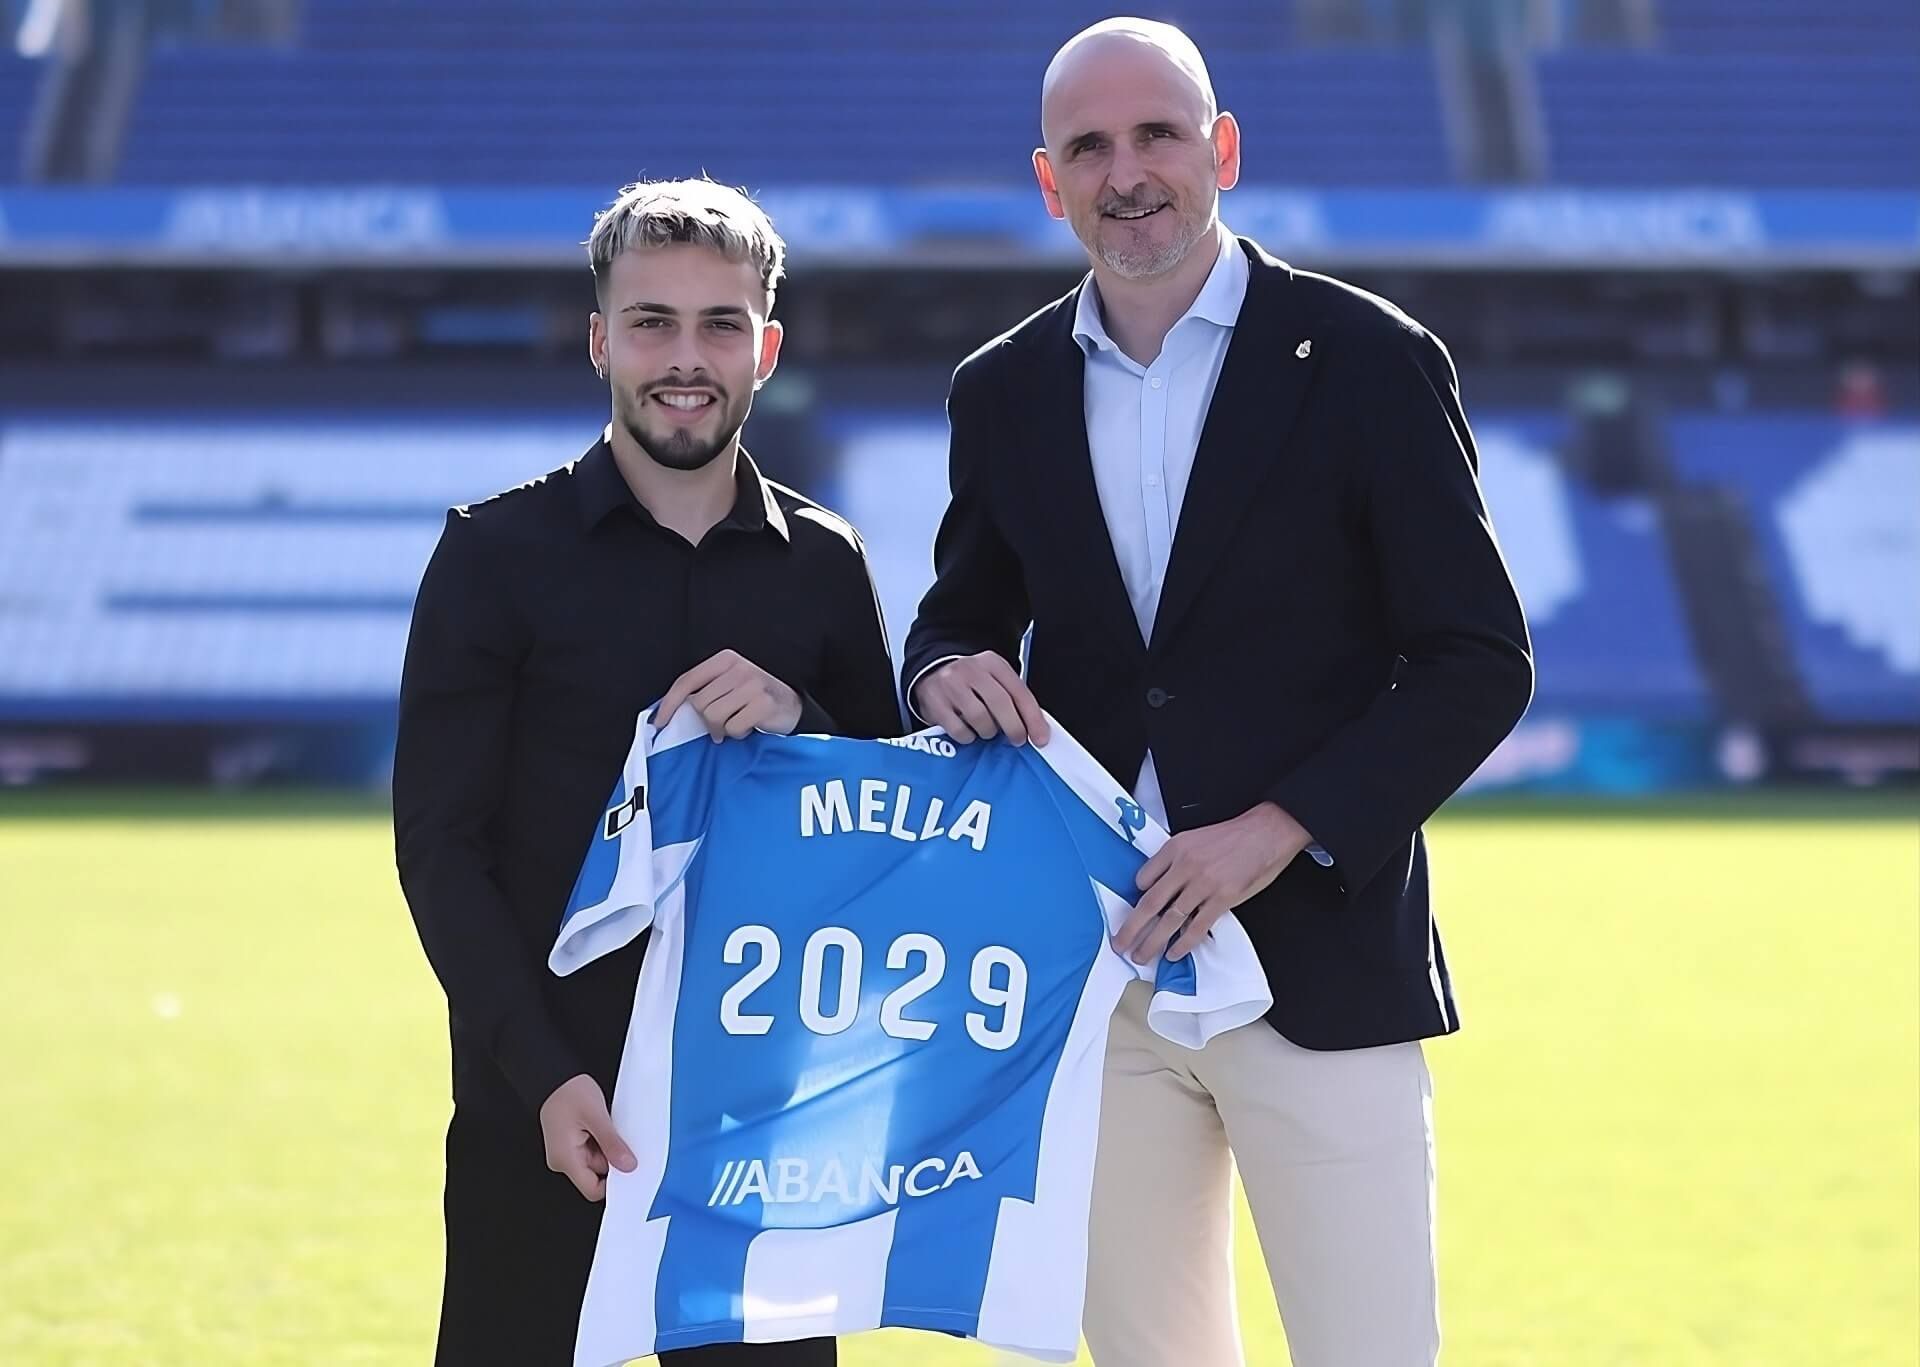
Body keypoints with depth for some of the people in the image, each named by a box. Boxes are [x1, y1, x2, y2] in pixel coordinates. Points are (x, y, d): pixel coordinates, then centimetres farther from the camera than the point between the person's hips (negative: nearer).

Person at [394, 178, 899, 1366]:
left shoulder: (823, 566, 8)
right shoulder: (499, 555, -1)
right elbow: (441, 850, -4)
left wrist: (800, 720, -10)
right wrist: (546, 1076, -14)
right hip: (541, 1115, -2)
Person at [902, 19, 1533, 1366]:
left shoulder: (1366, 360, -3)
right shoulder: (1005, 391, 9)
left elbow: (1481, 660, -5)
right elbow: (962, 613, 20)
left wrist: (1277, 833, -15)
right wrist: (952, 672, -6)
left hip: (1316, 967, -4)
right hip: (1091, 965, 4)